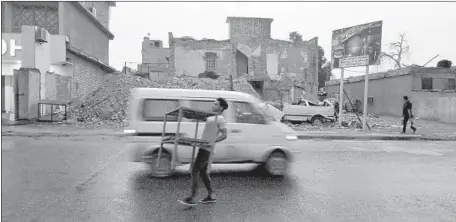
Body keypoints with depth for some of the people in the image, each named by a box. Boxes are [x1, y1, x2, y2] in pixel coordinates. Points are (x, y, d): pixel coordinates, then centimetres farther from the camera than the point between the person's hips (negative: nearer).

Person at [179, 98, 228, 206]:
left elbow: (224, 135, -15)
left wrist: (212, 142, -23)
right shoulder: (211, 118, 19)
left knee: (195, 170, -11)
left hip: (206, 148, -9)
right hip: (203, 147, 9)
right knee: (203, 171, 13)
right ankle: (211, 195, 22)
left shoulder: (221, 119, -8)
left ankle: (192, 198, -9)